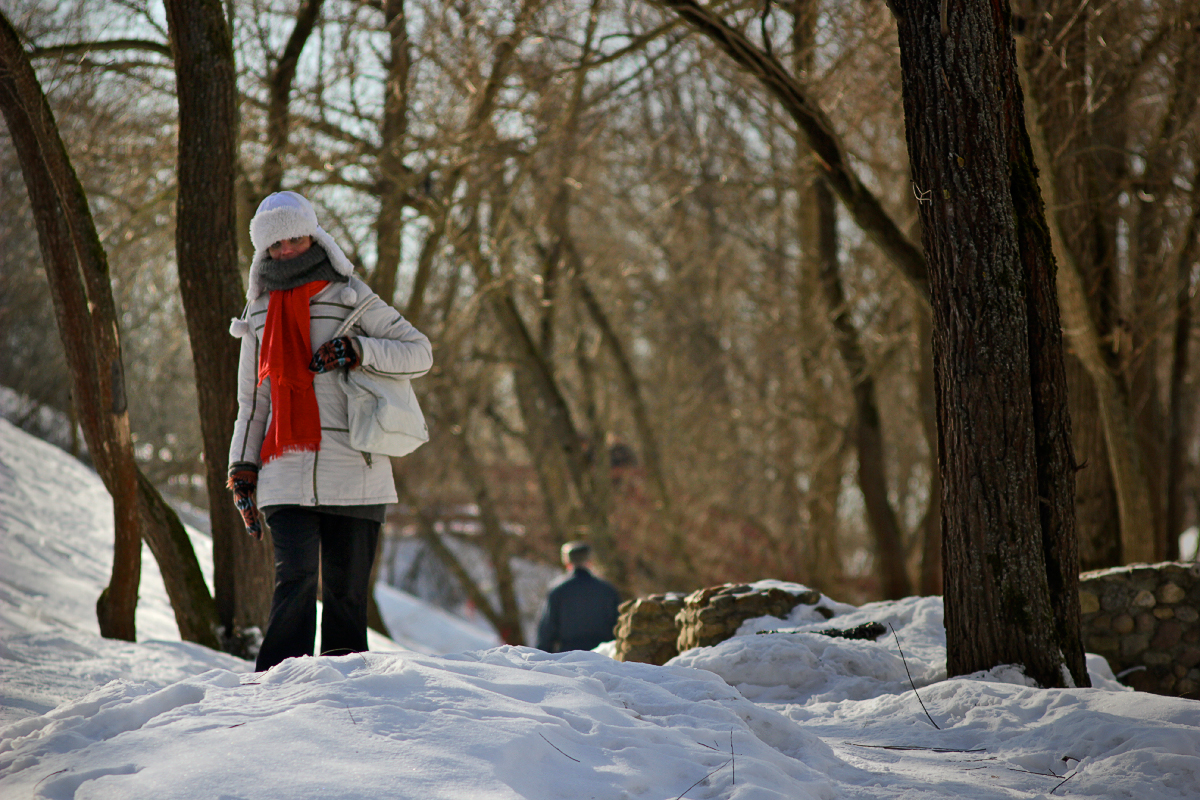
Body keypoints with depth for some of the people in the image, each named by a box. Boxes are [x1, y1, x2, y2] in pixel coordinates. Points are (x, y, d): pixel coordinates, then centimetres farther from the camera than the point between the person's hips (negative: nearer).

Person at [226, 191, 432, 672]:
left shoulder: (350, 298, 7)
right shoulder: (260, 316, 18)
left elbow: (420, 353, 4)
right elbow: (251, 403, 22)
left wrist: (356, 351, -10)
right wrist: (242, 471, 12)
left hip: (353, 471, -1)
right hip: (286, 477, 1)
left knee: (346, 592, 0)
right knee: (295, 579, -16)